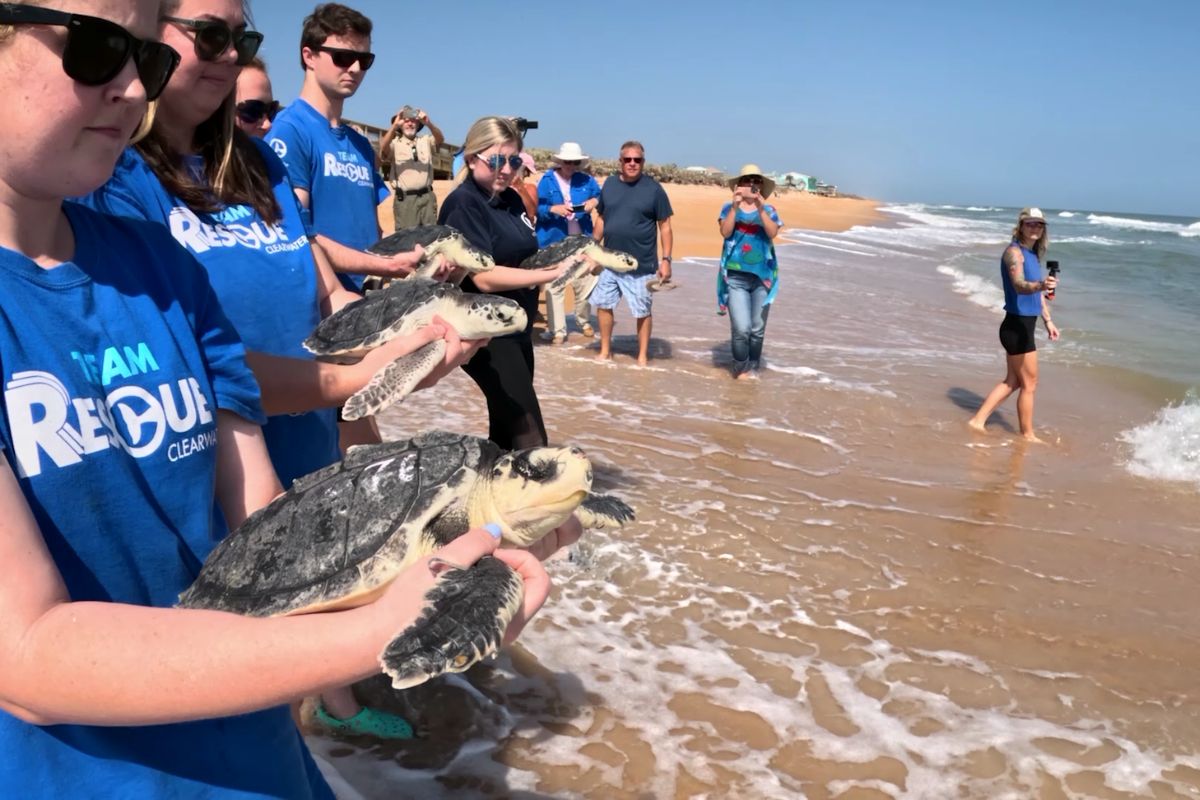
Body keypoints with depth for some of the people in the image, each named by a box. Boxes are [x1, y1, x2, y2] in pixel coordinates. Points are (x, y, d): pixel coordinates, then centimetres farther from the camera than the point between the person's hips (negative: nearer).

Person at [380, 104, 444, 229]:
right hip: (404, 199, -2)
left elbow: (440, 140, -7)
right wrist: (394, 126, -29)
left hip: (427, 196, 2)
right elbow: (383, 148, -14)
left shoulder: (426, 141, 13)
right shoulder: (395, 143, 6)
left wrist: (429, 124, -27)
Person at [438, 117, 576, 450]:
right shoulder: (462, 204, -15)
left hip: (516, 330, 9)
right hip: (485, 333, -9)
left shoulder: (511, 199, 10)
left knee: (507, 432, 16)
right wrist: (555, 272, -26)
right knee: (530, 440, -14)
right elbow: (485, 277, -23)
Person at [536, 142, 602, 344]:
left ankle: (583, 321, 33)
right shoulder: (547, 180, -2)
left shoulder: (587, 180, 5)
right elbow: (537, 209, -5)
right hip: (555, 241, -2)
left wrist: (595, 201, -11)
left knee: (585, 283, 10)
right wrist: (553, 209, -24)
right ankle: (557, 330, 7)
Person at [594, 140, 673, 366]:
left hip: (641, 265, -4)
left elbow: (665, 226, -6)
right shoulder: (609, 184, 4)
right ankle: (605, 350, 27)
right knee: (603, 305, 12)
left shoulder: (653, 188, -8)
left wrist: (666, 259, -12)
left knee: (642, 312, 5)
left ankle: (643, 356, 19)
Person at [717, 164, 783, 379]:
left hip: (762, 277, 2)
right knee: (741, 328, -11)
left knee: (757, 329, 5)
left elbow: (773, 233, -9)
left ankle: (753, 369, 20)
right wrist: (735, 207, -19)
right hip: (735, 277, -2)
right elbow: (725, 232, -10)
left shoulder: (769, 210, 8)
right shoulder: (729, 208, 6)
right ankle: (741, 369, 7)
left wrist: (761, 209, -20)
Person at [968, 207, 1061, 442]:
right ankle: (1027, 435, 15)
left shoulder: (1032, 254, 14)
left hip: (1023, 326, 10)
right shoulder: (1014, 251, -15)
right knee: (1029, 384, 2)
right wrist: (1041, 284, -52)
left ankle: (978, 420, 20)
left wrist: (1048, 320, 24)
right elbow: (1019, 285, -33)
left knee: (1013, 381, 16)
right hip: (1016, 326, -10)